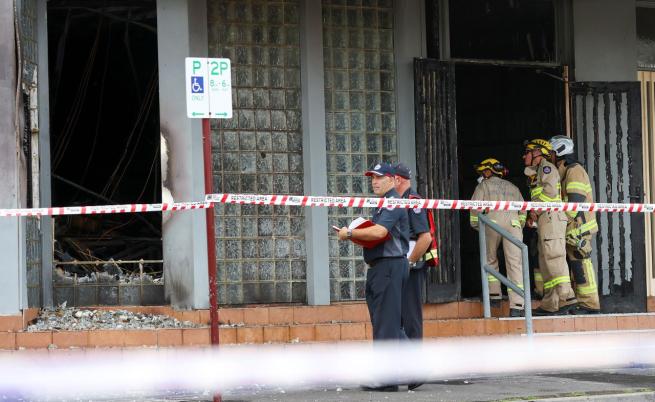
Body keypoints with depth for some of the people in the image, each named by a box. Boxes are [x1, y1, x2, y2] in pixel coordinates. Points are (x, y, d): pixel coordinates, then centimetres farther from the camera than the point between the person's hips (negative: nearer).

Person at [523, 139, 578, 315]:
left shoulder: (546, 167, -2)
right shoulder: (537, 173, 28)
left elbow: (550, 190, -16)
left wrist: (536, 209, -12)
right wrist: (532, 215, 12)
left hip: (551, 216, -10)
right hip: (545, 220, 10)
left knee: (553, 256, -18)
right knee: (546, 262, 6)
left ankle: (566, 297, -25)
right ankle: (550, 304, 3)